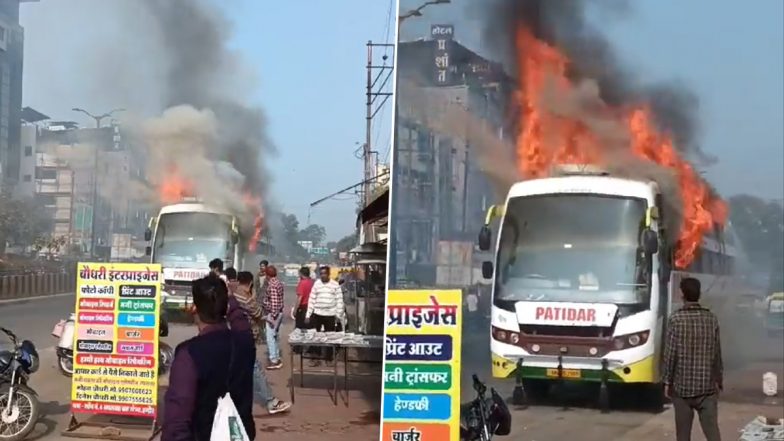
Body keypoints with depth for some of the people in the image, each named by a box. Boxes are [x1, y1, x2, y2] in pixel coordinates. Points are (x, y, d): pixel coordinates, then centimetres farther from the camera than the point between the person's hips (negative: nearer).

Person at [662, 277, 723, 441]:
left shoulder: (676, 318, -9)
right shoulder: (711, 318, 1)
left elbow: (670, 353, -9)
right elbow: (717, 353, 7)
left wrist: (667, 381, 0)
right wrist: (719, 380, 16)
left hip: (682, 385, -2)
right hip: (707, 385, 2)